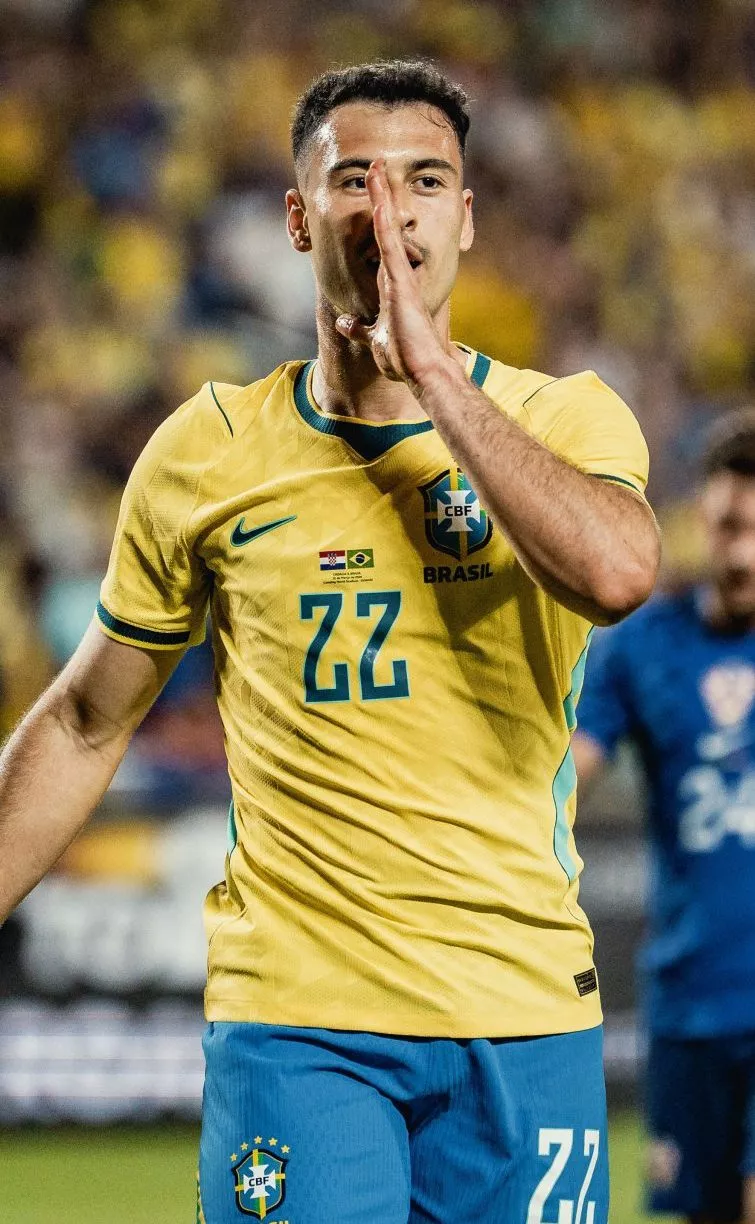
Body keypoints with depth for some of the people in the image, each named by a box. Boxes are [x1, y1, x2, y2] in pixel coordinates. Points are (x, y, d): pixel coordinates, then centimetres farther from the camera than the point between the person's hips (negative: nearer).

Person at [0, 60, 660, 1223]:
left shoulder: (566, 418, 3)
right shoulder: (207, 451, 5)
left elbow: (615, 572, -20)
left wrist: (432, 375, -14)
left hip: (525, 1008, 1)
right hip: (292, 1012, 0)